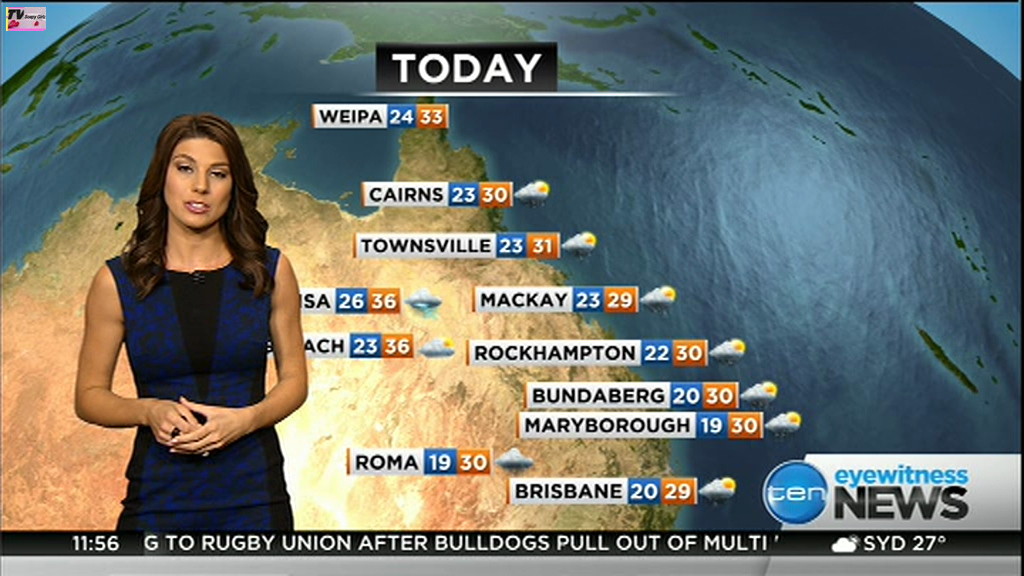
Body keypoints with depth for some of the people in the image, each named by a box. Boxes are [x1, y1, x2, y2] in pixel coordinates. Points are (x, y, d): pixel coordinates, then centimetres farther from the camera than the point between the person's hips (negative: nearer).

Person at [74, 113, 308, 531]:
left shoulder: (271, 271, -2)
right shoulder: (118, 281, -3)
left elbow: (294, 380, 3)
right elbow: (89, 395, 3)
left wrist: (247, 418, -14)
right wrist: (149, 411, -15)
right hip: (159, 497, 0)